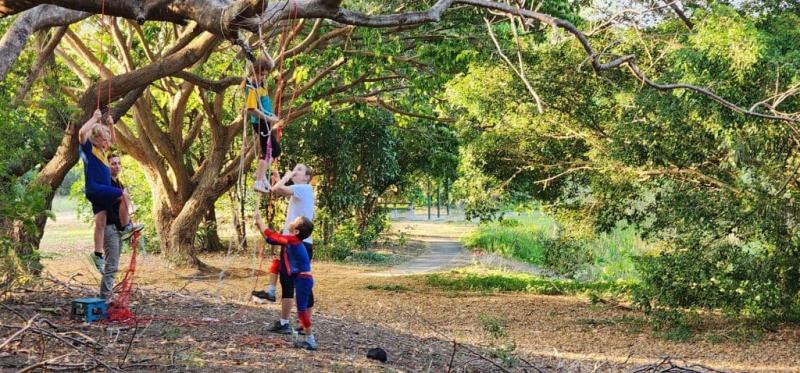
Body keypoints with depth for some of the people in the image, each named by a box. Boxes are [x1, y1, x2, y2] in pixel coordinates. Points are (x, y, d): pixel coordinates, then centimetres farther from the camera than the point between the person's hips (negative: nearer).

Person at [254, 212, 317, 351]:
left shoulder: (292, 240, -15)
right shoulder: (292, 241, 11)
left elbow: (270, 236, -10)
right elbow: (271, 238, 19)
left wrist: (259, 220, -1)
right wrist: (259, 226, 13)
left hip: (303, 279, -10)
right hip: (302, 279, 10)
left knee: (302, 309, -6)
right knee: (302, 308, 14)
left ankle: (311, 341, -3)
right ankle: (309, 338, 18)